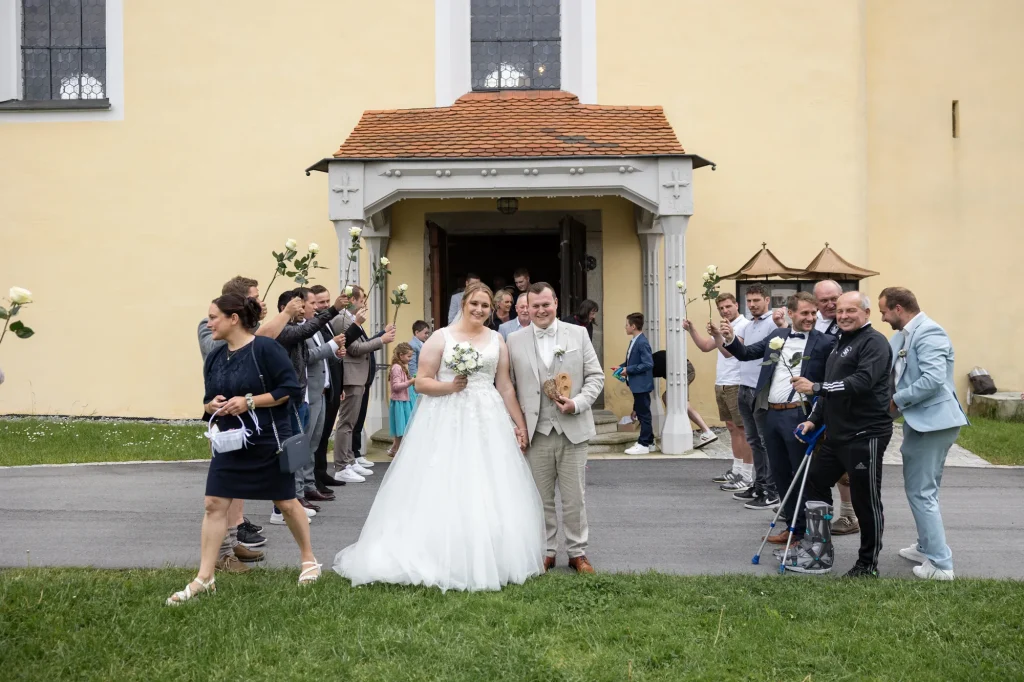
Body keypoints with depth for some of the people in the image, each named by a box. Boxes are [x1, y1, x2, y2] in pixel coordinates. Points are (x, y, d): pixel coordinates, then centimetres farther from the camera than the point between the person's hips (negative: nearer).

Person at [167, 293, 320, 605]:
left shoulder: (265, 348, -15)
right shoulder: (214, 357, 5)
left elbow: (291, 388, -17)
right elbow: (208, 400, 16)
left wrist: (249, 401, -21)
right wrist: (212, 405, -9)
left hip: (268, 441, -5)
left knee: (286, 502, 9)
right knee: (214, 504, -2)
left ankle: (309, 560, 31)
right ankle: (204, 578, 5)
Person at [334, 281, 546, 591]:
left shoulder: (497, 340, 11)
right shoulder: (440, 338, -1)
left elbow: (506, 386, 11)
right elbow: (421, 383, -2)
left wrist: (520, 423, 7)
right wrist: (450, 386, -18)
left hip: (487, 422, 4)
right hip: (446, 421, -4)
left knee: (490, 493, 3)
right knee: (443, 489, -5)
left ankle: (489, 561, 14)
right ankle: (439, 560, 3)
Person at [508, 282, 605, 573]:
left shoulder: (578, 334, 5)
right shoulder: (514, 340, 4)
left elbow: (595, 376, 4)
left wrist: (578, 403, -12)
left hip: (573, 430, 0)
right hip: (535, 433, 0)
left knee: (574, 497, 7)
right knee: (541, 498, 8)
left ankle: (577, 552, 21)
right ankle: (546, 552, 22)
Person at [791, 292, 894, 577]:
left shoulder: (874, 342, -12)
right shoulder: (840, 342, 18)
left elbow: (862, 382, -26)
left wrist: (815, 388, -27)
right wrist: (814, 419, 17)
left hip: (865, 436, -10)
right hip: (836, 434, 10)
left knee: (866, 501, 0)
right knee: (815, 483, 16)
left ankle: (868, 564, 14)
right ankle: (819, 549, 29)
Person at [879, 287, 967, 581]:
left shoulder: (928, 333, -18)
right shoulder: (903, 336, 13)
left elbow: (933, 379, -27)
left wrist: (897, 400, -18)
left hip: (931, 422, -10)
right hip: (921, 422, 10)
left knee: (921, 492, -5)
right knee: (922, 488, 20)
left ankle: (940, 563, 0)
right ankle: (926, 548, 33)